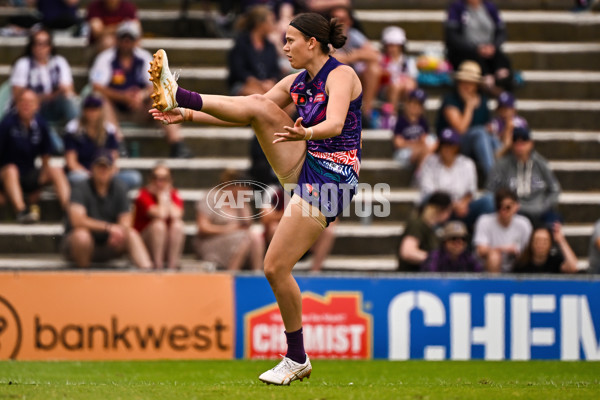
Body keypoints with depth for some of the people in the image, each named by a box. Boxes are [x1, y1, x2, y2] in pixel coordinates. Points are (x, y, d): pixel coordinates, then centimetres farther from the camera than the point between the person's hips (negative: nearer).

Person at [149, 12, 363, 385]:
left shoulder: (341, 75, -13)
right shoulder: (297, 82, 12)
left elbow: (334, 123, -31)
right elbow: (246, 112, 14)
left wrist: (304, 133, -53)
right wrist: (189, 116, 6)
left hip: (329, 179, -8)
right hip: (303, 166, 8)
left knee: (276, 267, -10)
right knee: (259, 106, -9)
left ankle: (297, 358, 0)